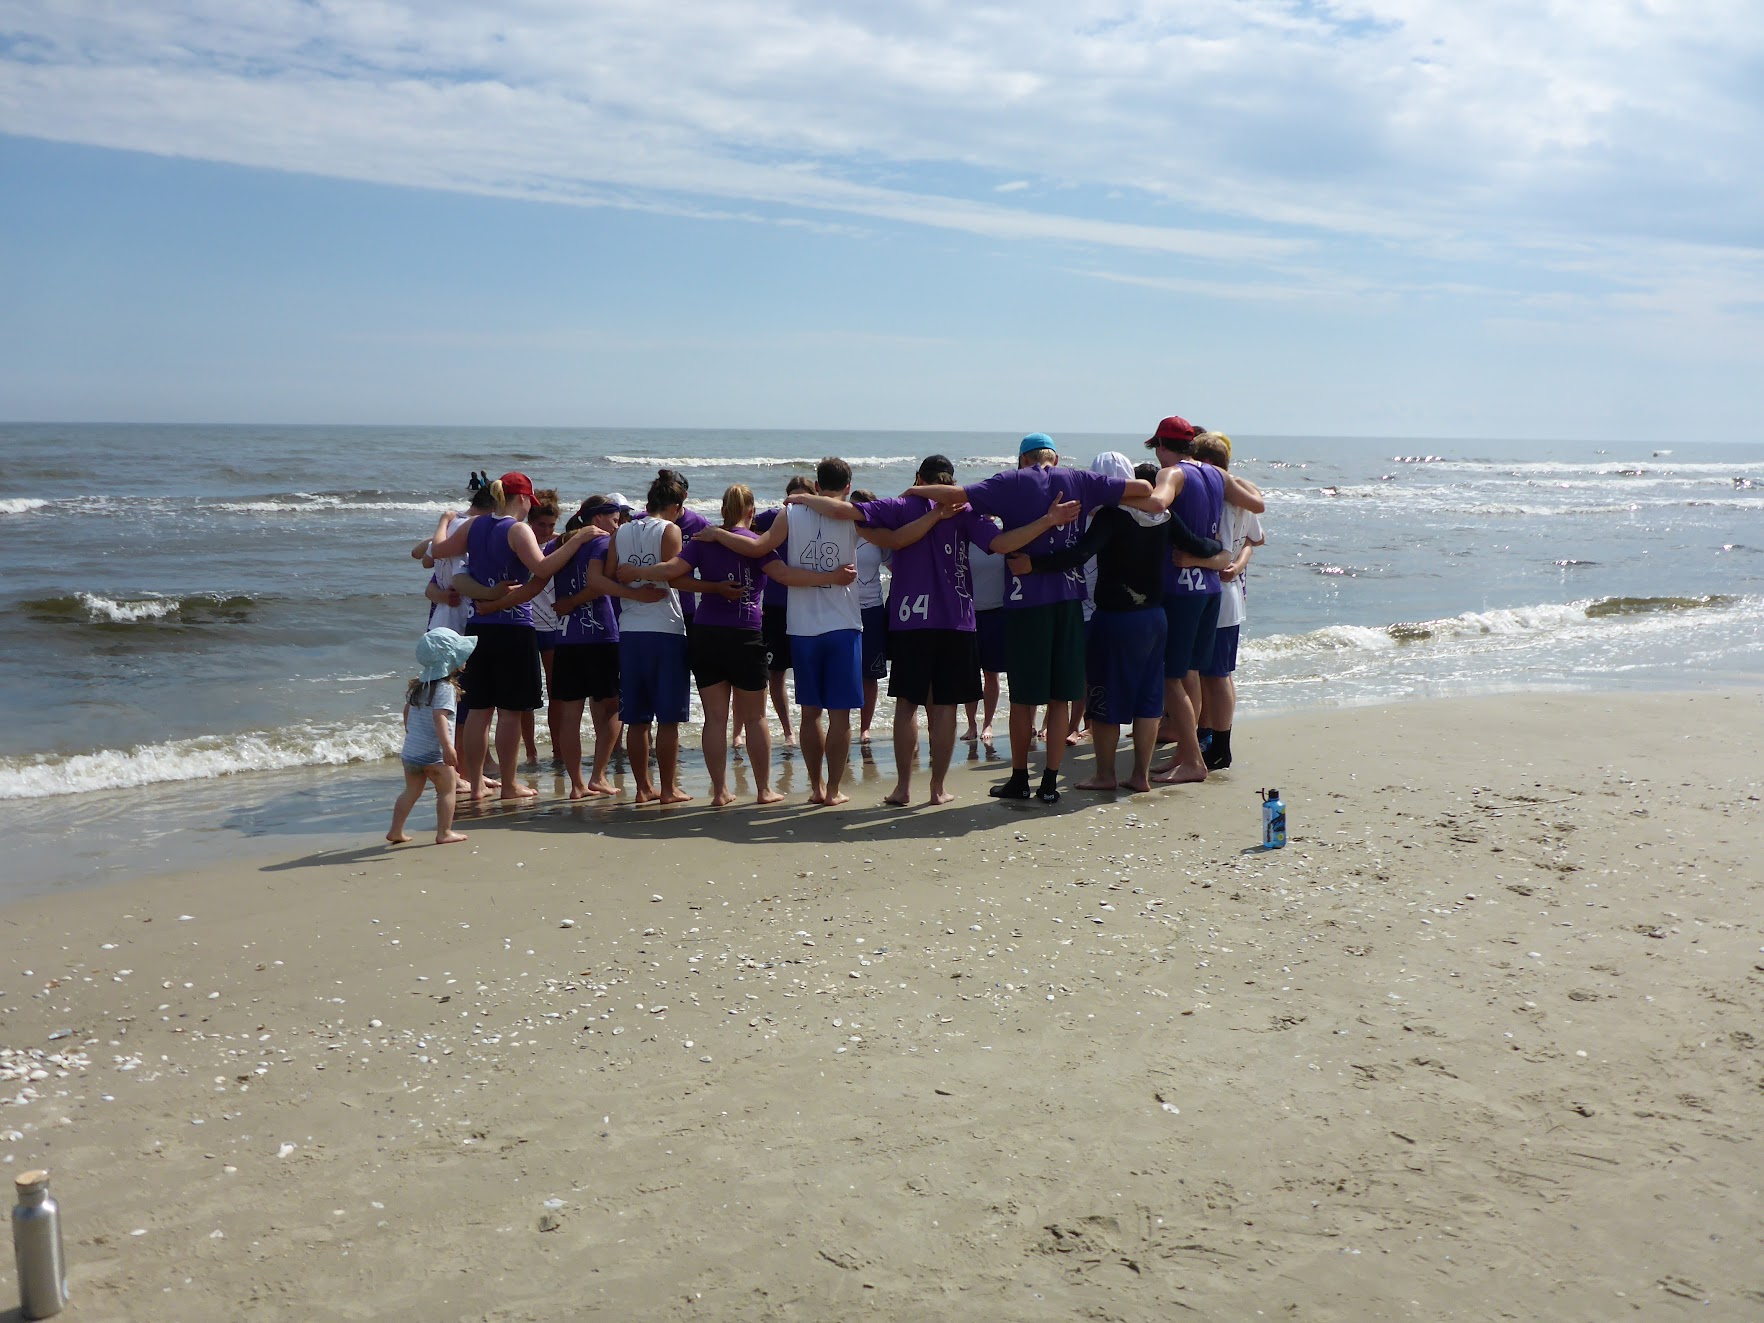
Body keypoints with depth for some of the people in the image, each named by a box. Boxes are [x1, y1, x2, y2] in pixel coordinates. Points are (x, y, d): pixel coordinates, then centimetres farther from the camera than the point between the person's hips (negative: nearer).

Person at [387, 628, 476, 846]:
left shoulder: (418, 684, 12)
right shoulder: (444, 687, -16)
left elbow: (407, 711, 22)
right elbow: (439, 717, -28)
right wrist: (447, 746, -35)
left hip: (411, 748, 8)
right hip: (433, 753, -8)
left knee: (412, 790, 18)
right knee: (447, 789, 5)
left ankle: (396, 831, 20)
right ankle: (444, 832, 5)